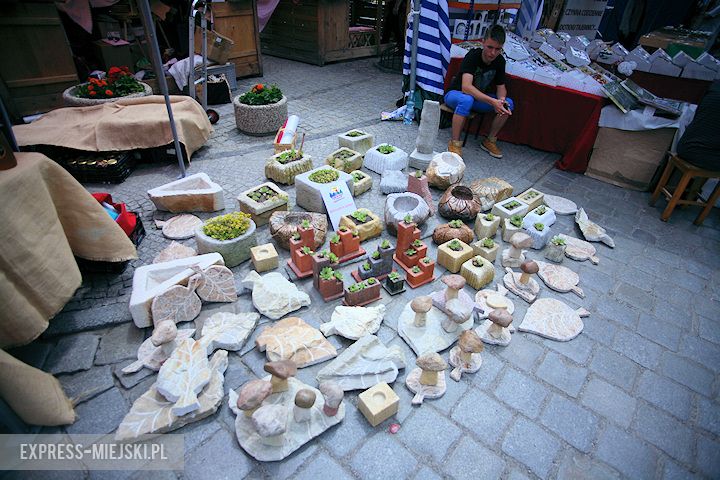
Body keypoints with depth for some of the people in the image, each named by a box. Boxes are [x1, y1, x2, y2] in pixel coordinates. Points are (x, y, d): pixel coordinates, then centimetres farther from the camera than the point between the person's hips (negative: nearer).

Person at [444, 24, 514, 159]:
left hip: (479, 97, 6)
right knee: (467, 100, -41)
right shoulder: (473, 56, -25)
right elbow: (466, 87, -39)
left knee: (509, 104, -13)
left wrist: (501, 100, -24)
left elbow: (501, 86, 2)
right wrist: (492, 101, -45)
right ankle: (454, 143, -28)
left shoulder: (500, 61, -6)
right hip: (455, 94, -6)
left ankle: (490, 141, 0)